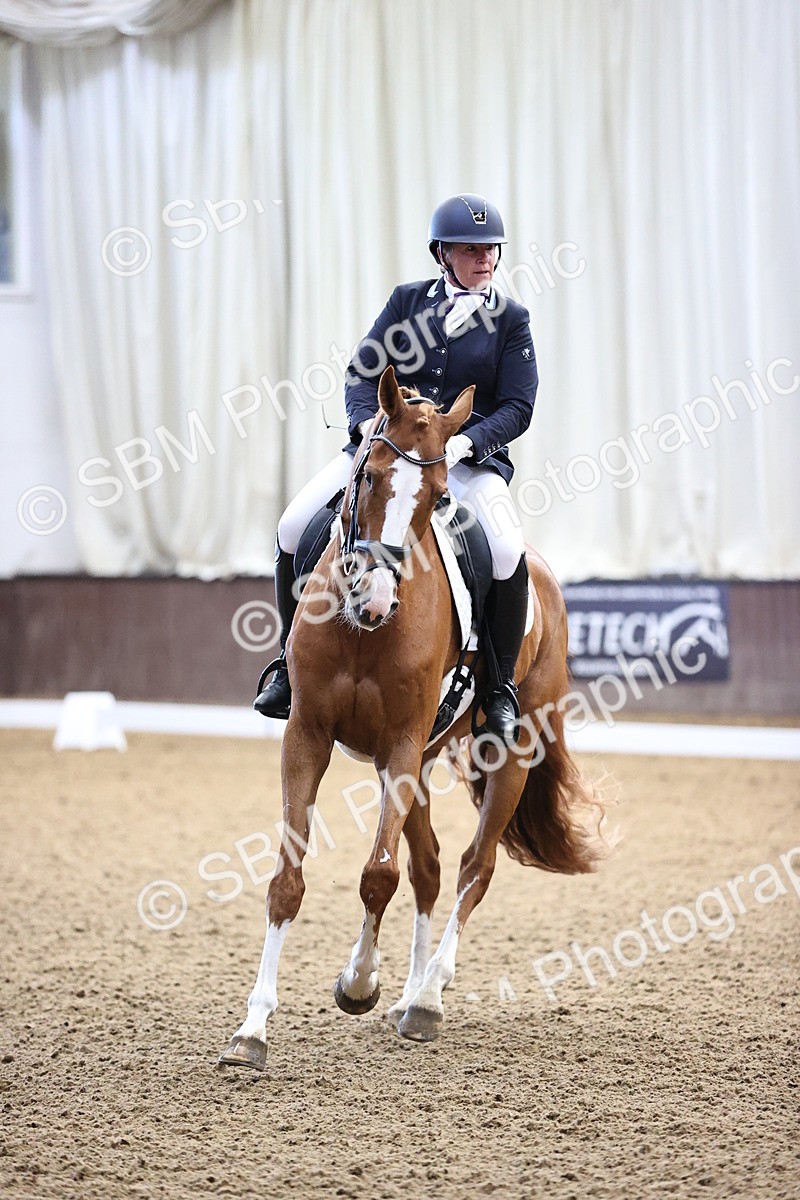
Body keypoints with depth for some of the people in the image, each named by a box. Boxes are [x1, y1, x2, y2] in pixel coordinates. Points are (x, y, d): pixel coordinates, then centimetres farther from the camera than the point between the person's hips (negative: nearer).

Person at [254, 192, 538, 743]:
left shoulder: (511, 319, 3)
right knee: (294, 526, -16)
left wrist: (465, 441, -21)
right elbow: (363, 371, 4)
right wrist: (367, 423, -17)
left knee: (508, 550, -31)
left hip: (470, 456, -2)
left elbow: (517, 408, -4)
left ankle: (502, 686, -11)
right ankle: (291, 663, 2)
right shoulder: (408, 301, 9)